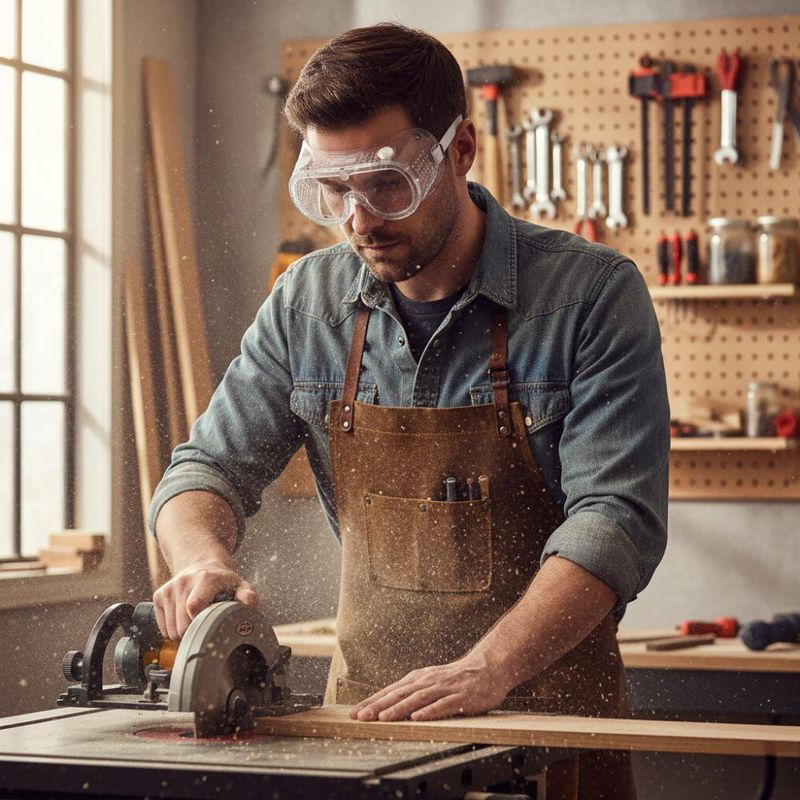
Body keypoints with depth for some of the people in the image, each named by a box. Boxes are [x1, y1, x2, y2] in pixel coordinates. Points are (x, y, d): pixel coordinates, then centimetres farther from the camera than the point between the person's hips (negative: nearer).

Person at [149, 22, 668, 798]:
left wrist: (488, 670, -30)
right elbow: (209, 468, 7)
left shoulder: (593, 294, -11)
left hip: (545, 712, -3)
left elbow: (616, 516, -17)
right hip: (364, 709, 3)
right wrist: (202, 558, -17)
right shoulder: (305, 303, 2)